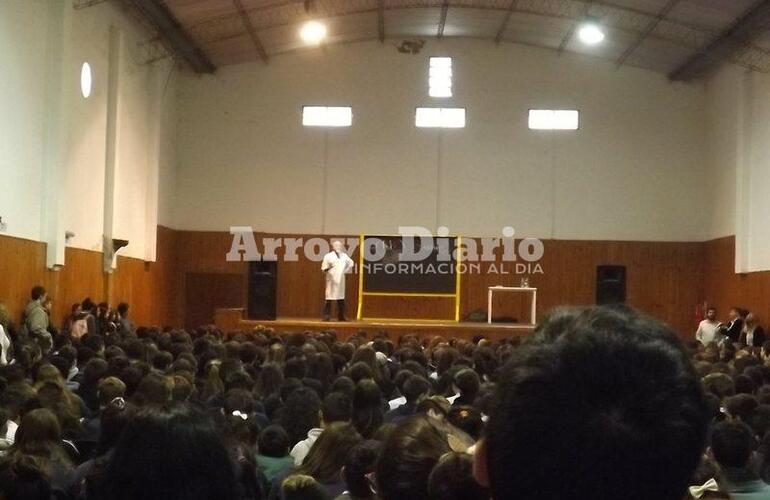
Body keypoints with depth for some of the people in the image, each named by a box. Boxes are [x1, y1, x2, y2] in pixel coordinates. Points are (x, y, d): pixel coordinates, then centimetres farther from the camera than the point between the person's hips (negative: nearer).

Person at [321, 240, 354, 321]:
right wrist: (327, 269, -26)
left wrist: (346, 271, 14)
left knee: (341, 298, 7)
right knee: (329, 298, -8)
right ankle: (326, 316, -6)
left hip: (341, 280, 5)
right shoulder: (328, 256, -3)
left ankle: (341, 317, 14)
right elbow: (323, 268, -6)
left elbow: (351, 263, 25)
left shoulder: (344, 256, 11)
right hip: (331, 280, -5)